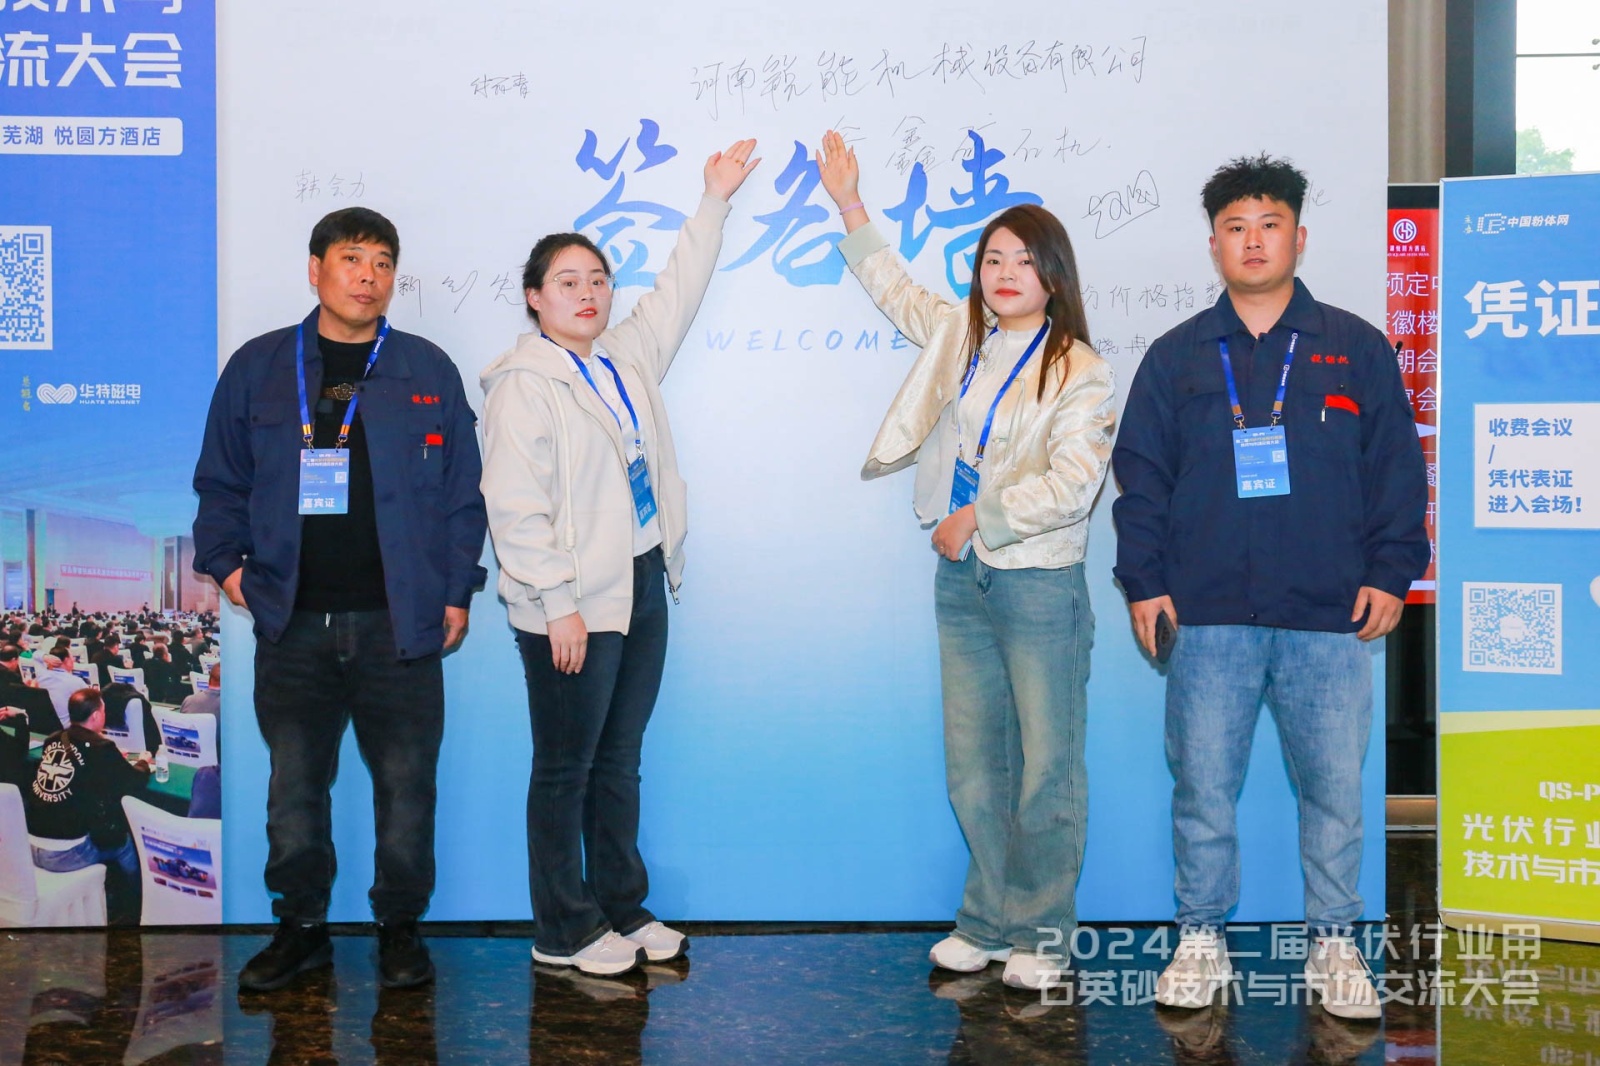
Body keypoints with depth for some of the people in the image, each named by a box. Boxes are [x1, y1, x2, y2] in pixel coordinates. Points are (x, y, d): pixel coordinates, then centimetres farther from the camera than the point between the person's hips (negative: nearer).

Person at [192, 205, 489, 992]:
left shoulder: (427, 372, 5)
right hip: (292, 623, 1)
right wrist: (225, 561, 1)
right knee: (294, 782, 10)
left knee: (406, 781, 5)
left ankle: (401, 927, 22)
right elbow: (221, 481, 14)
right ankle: (300, 927, 26)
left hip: (399, 623, -1)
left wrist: (456, 593, 1)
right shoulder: (257, 368, 8)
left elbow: (462, 493, 6)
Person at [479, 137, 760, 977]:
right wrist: (557, 604, -19)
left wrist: (715, 201, 27)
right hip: (575, 604, -8)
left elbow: (677, 294, 26)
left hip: (643, 586, 8)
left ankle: (622, 908, 29)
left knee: (620, 761, 17)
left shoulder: (626, 356, 12)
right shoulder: (523, 385, -11)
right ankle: (563, 932, 18)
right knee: (565, 771, 4)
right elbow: (515, 509, -16)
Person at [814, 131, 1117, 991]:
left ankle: (1038, 933, 16)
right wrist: (850, 207, 25)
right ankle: (987, 920, 25)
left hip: (1040, 583, -6)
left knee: (1046, 768, 0)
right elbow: (894, 289, 28)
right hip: (961, 579, 6)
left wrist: (977, 518, -13)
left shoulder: (1078, 371, -8)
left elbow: (1069, 484, -17)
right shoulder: (958, 334, 11)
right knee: (972, 766, 11)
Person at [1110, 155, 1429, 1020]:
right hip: (1209, 617, 0)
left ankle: (1335, 945, 22)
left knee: (1335, 788, 5)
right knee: (1202, 786, 5)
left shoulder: (1356, 349, 9)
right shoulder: (1176, 357, 10)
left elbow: (1397, 469, 9)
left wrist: (1390, 572, 1)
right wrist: (1143, 581, 2)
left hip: (1330, 619, 0)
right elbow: (1140, 477, 9)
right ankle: (1201, 940, 20)